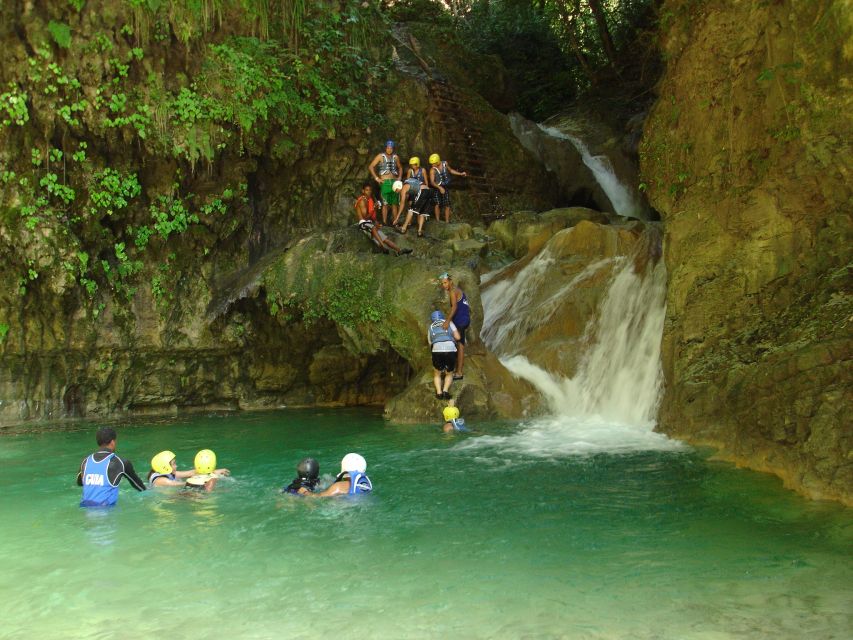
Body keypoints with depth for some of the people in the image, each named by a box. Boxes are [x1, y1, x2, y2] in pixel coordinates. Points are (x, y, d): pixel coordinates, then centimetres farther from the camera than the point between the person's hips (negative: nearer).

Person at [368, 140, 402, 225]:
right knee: (385, 203, -6)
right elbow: (371, 167, -5)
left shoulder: (395, 157, 11)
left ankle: (395, 222, 11)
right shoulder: (380, 156, -1)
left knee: (395, 203, 5)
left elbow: (400, 167, 28)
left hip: (394, 182, 4)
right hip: (385, 182, -4)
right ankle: (384, 222, -3)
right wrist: (376, 178, -10)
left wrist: (399, 177, 13)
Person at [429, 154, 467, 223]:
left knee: (447, 206, 1)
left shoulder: (445, 163, -6)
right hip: (437, 188, -3)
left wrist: (461, 173, 10)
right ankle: (437, 221, -1)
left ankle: (447, 222, 7)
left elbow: (450, 170, 15)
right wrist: (440, 188, -39)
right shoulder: (432, 169, -18)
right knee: (437, 204, -10)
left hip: (446, 187, 3)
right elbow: (432, 182, -25)